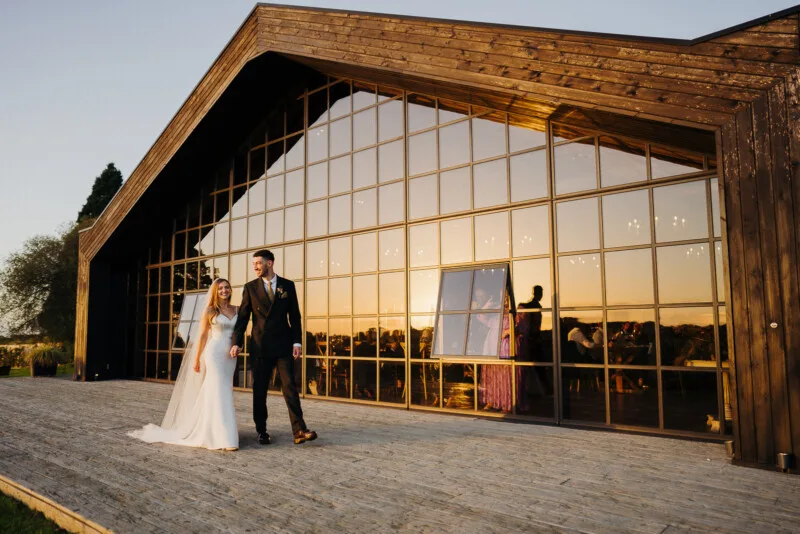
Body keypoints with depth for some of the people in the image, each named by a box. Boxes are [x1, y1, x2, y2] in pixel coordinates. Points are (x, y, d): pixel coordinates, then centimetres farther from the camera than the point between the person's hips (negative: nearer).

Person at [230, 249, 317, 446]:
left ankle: (299, 431, -7)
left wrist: (297, 341, -3)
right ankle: (262, 431, 19)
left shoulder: (287, 286, 4)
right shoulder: (250, 287, 3)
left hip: (283, 346, 0)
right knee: (259, 390, 7)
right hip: (260, 347, 1)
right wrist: (236, 343, -7)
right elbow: (243, 317, 1)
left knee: (290, 386, -6)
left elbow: (294, 316, 5)